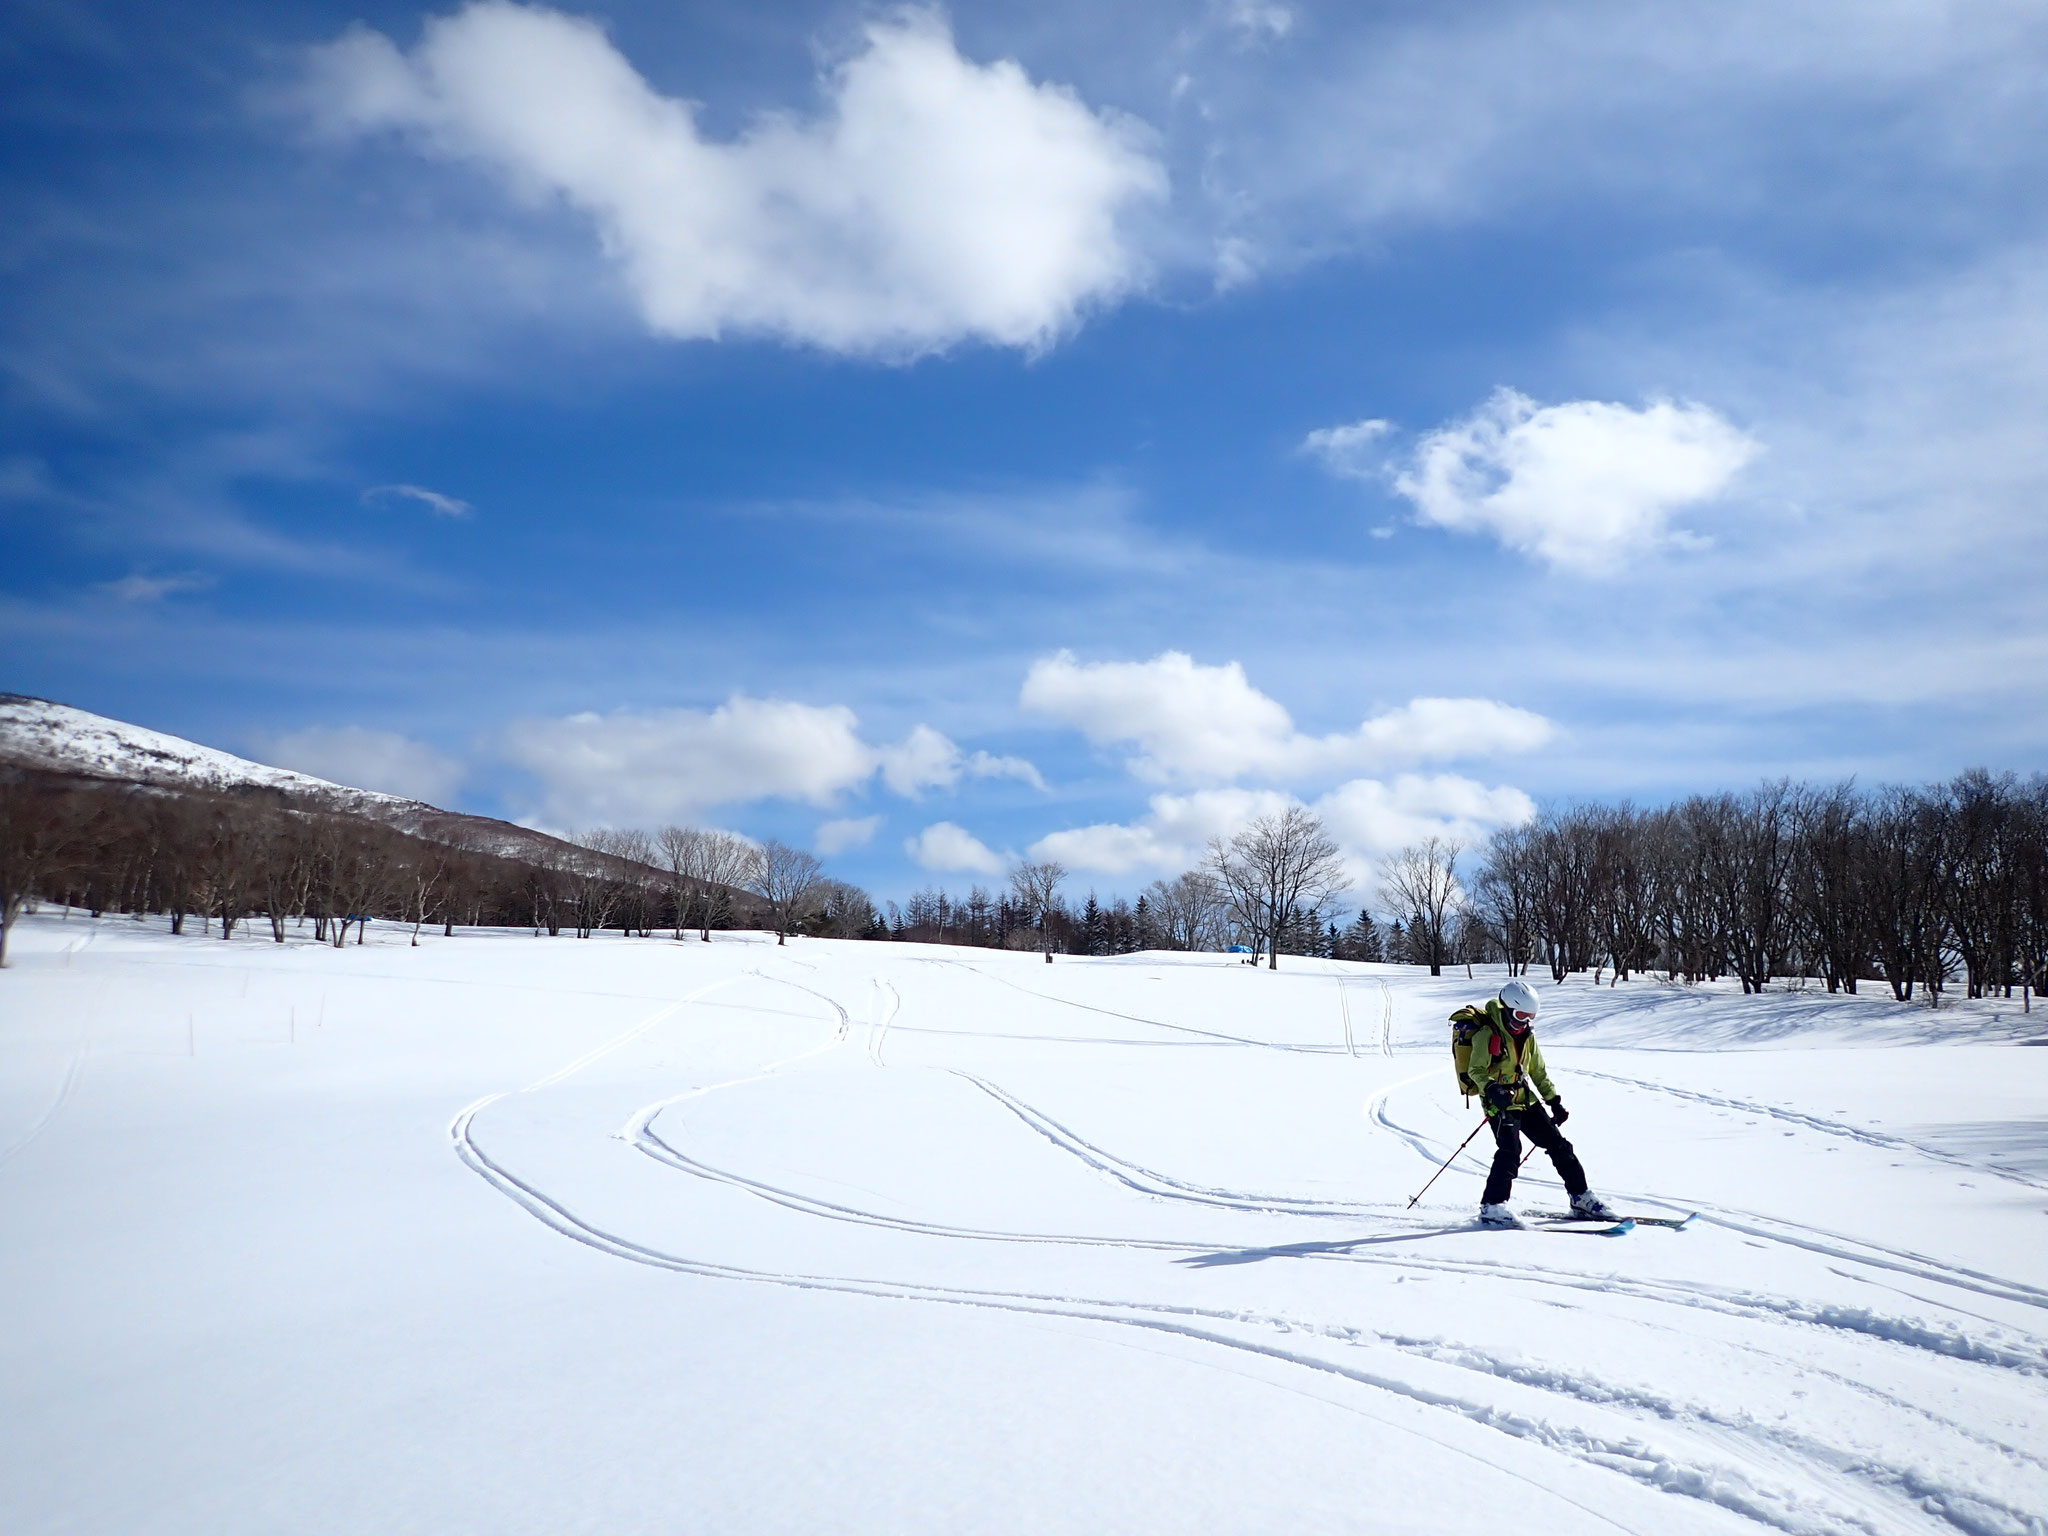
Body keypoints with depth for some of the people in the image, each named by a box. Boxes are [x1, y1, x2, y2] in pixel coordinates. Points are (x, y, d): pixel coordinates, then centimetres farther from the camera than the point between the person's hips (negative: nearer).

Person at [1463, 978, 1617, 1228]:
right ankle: (1491, 1207, -19)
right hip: (1499, 1102, -7)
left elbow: (1539, 1072, 20)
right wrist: (1492, 1089, -35)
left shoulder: (1527, 1036, 11)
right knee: (1510, 1151, -23)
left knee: (1558, 1144, 8)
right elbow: (1476, 1070, -18)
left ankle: (1581, 1198, 20)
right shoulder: (1487, 1034, -12)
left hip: (1525, 1100, 7)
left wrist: (1554, 1100, 14)